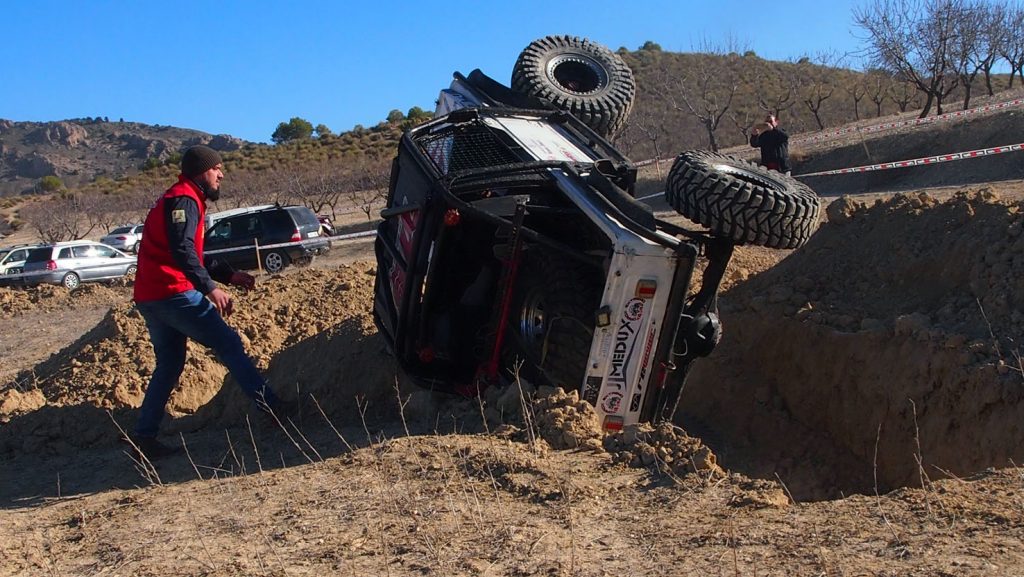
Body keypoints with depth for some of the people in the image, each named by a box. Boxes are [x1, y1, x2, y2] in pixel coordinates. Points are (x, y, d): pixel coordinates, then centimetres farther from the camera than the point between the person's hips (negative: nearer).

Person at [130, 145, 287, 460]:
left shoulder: (180, 200, 24)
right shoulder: (184, 200, -9)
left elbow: (193, 255, 29)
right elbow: (182, 251, -24)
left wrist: (229, 275, 22)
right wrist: (210, 287, -30)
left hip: (150, 297, 10)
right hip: (173, 292, -10)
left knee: (170, 364, 15)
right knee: (229, 344, -5)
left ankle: (144, 436, 14)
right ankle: (274, 408, -3)